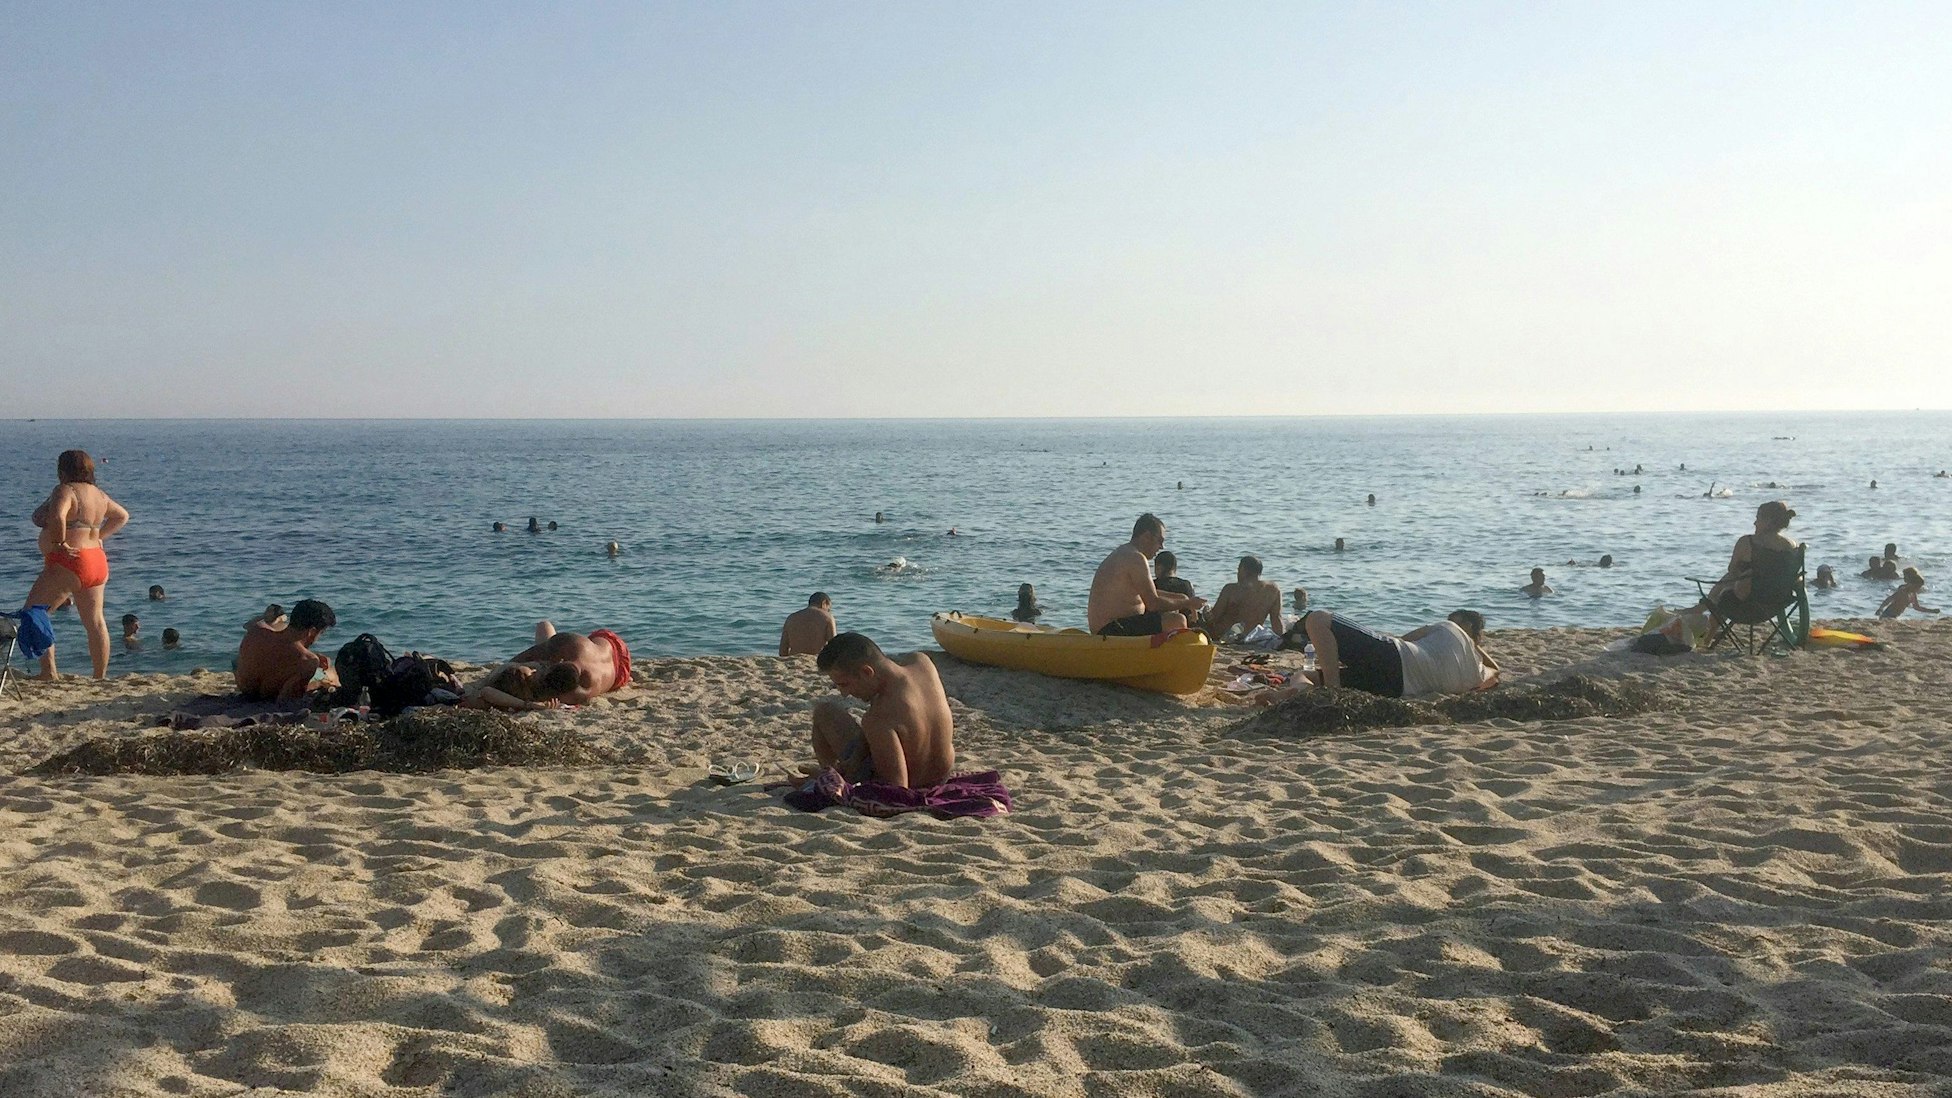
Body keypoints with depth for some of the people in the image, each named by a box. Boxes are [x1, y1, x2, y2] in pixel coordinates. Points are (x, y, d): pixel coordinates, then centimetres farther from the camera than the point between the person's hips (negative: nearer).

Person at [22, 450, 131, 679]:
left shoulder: (65, 491, -12)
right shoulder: (97, 493, 13)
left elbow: (57, 517, -31)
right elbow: (122, 516, 27)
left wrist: (60, 543, -18)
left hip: (68, 565, -9)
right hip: (97, 562, 9)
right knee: (95, 622, 9)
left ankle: (49, 671, -9)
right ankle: (100, 677, 11)